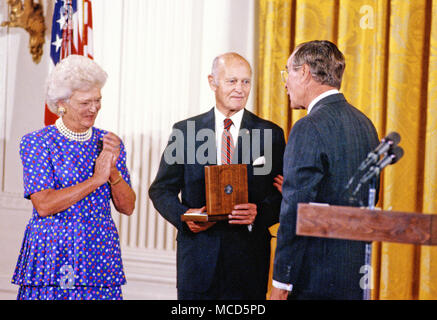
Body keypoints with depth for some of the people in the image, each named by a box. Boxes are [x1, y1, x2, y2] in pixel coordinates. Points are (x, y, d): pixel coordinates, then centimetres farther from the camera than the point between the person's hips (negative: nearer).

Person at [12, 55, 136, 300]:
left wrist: (113, 171, -12)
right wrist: (96, 179, -14)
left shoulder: (109, 143, 9)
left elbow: (128, 207, 6)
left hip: (100, 258, 3)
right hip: (53, 258, -3)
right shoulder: (37, 143, -3)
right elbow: (43, 205, -13)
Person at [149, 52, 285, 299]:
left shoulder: (270, 134, 5)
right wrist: (184, 215, -10)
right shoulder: (185, 131, 6)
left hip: (249, 256, 0)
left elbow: (284, 195, 3)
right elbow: (161, 189, 9)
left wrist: (258, 214, -16)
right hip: (198, 253, 0)